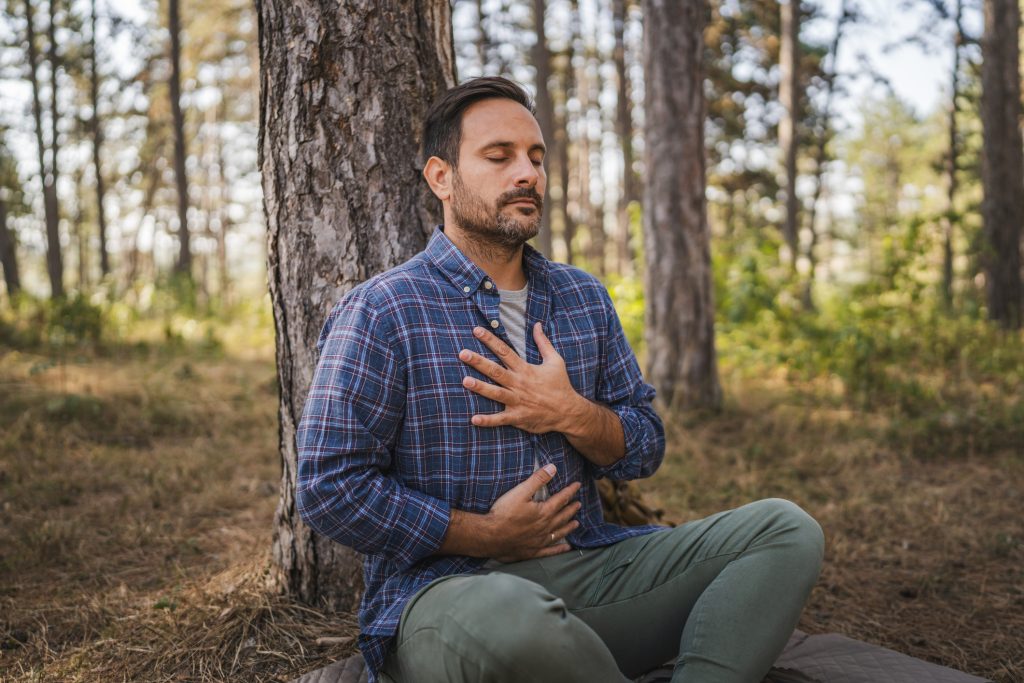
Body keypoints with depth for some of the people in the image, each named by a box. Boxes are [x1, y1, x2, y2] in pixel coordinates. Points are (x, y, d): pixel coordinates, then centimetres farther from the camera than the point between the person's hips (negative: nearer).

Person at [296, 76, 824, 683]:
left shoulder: (585, 298, 13)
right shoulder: (382, 312, -5)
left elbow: (645, 450, 13)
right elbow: (331, 487, -10)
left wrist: (573, 416, -9)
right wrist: (487, 535, -10)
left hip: (590, 566, 5)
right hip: (448, 583, -5)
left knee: (787, 530, -9)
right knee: (513, 622, -40)